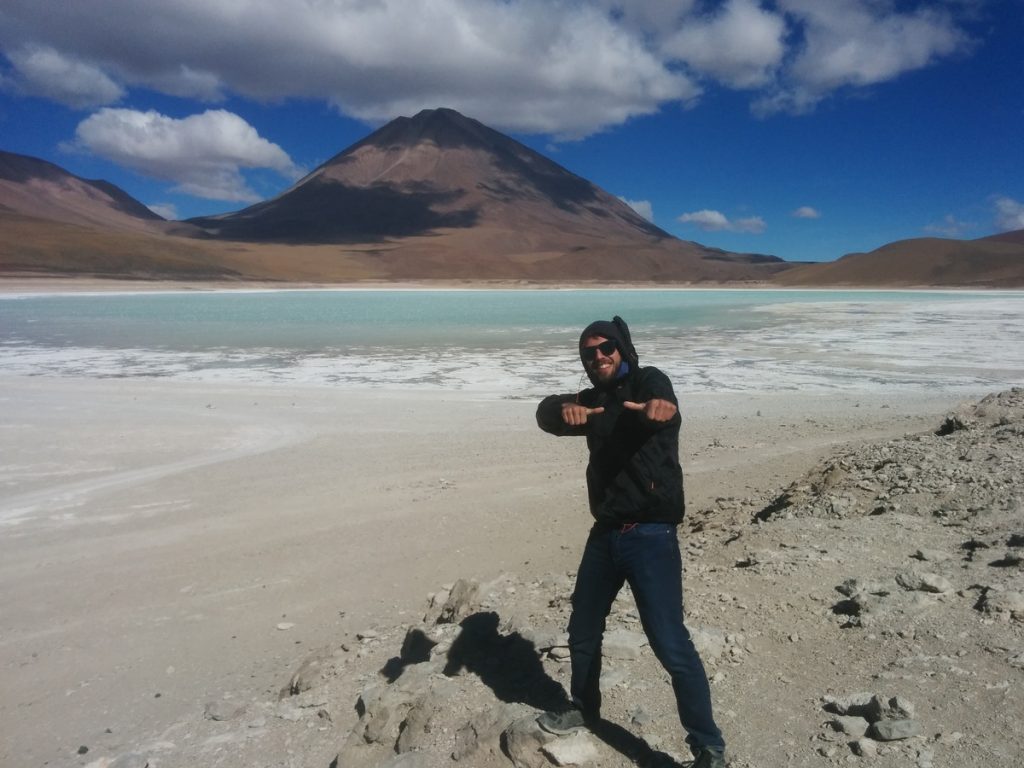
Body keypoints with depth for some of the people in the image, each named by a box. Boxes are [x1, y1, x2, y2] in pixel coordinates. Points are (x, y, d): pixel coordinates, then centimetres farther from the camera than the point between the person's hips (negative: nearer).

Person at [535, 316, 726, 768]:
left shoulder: (648, 382, -6)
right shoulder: (593, 400, 11)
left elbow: (660, 409, -31)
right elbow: (545, 413, -7)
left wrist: (659, 406, -56)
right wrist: (563, 410, -32)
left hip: (651, 536, -7)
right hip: (605, 533, 7)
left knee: (671, 645, -8)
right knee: (582, 630, 19)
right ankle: (584, 708, 42)